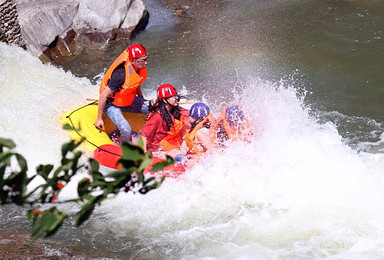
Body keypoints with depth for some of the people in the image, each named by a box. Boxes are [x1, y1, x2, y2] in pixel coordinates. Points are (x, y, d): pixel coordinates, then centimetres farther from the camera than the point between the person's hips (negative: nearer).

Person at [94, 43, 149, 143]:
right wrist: (99, 119, -21)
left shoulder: (140, 68, -11)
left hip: (128, 101, 8)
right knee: (126, 130, -28)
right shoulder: (121, 74, -35)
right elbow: (103, 96, -29)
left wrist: (142, 100, 28)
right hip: (112, 105, -8)